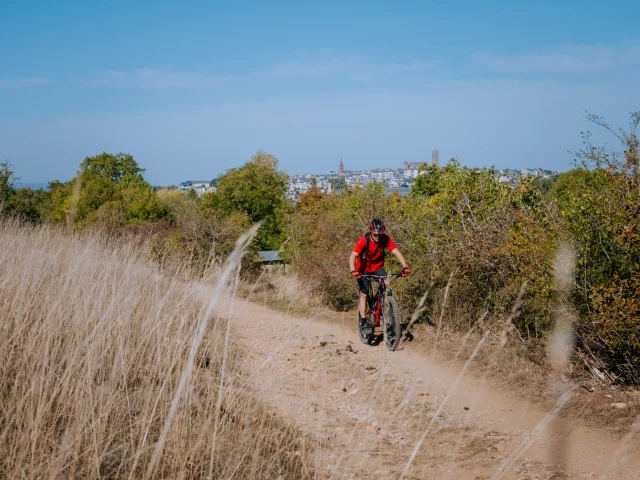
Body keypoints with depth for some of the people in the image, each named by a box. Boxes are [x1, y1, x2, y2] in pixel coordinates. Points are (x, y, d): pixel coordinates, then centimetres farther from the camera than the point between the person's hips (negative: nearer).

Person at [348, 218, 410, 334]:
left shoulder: (386, 239, -21)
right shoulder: (364, 240, -29)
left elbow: (397, 253, -26)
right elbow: (353, 256, -37)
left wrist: (405, 267, -42)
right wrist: (353, 271, -54)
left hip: (378, 267, 2)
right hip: (363, 269, -2)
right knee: (363, 294, -9)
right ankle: (364, 322, -4)